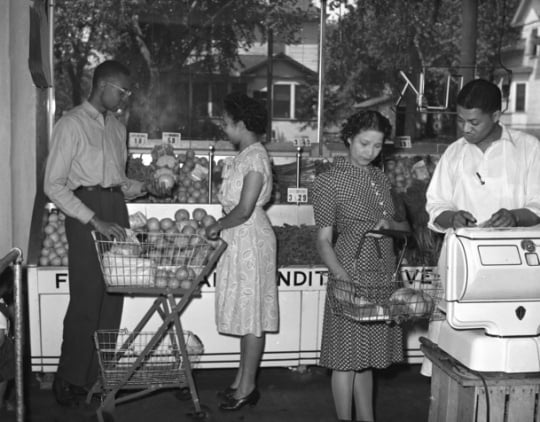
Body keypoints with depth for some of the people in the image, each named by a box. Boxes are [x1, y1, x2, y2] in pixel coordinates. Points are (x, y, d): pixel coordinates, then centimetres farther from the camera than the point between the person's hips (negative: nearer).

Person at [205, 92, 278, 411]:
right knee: (246, 313, 15)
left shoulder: (255, 157, -17)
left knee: (251, 315, -1)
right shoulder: (247, 155, 12)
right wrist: (222, 225, 8)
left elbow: (244, 210, -21)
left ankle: (247, 388, 9)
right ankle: (243, 381, 25)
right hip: (240, 240, 10)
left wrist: (218, 226, -9)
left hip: (251, 239, -10)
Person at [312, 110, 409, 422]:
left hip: (384, 273, 6)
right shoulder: (330, 182, -8)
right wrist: (341, 276, -26)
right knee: (348, 357, 2)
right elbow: (324, 240, -11)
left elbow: (405, 225, 17)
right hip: (351, 273, -6)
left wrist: (391, 224, -6)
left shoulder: (381, 178, 12)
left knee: (367, 357, 15)